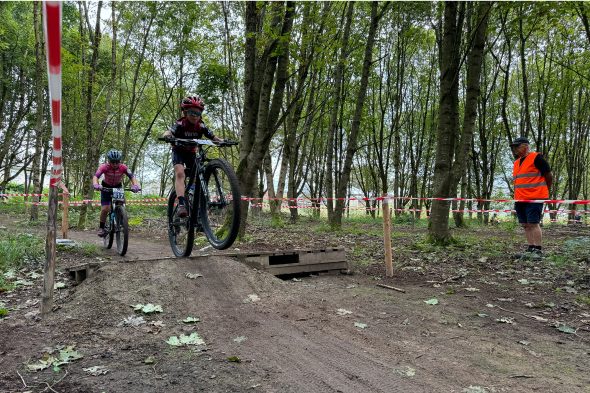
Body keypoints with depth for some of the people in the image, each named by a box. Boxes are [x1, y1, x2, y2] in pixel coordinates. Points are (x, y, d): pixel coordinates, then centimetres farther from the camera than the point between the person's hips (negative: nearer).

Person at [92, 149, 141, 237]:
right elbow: (96, 176, -39)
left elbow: (132, 176, -35)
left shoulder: (123, 167, -26)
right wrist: (96, 185, -61)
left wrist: (135, 185, -56)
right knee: (105, 209, -15)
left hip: (118, 187, 2)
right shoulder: (104, 167, -28)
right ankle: (101, 228, 3)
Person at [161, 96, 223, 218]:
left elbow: (213, 137, -14)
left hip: (191, 152, 4)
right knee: (180, 173, -28)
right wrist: (167, 135, -65)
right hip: (178, 151, -4)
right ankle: (181, 204, -40)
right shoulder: (180, 124, -24)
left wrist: (222, 141, -36)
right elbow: (169, 132, -40)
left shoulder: (201, 126, -14)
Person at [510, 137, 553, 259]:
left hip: (534, 198, -8)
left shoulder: (536, 157, -6)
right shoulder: (517, 163, 19)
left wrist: (544, 190, 9)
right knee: (526, 225, 8)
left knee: (533, 223, -9)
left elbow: (549, 175, -3)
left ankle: (538, 250, -4)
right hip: (520, 200, 8)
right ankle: (530, 249, 13)